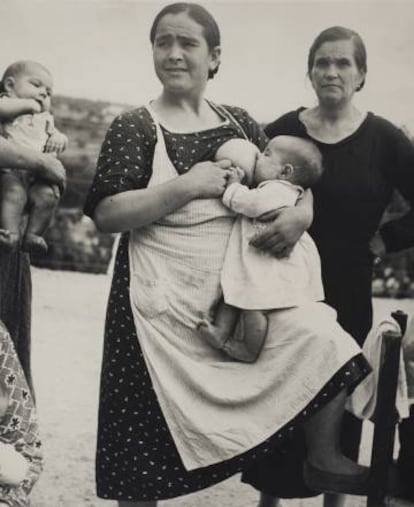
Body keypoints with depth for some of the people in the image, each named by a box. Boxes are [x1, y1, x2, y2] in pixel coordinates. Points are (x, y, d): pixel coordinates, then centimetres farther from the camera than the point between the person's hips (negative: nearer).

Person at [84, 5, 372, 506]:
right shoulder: (133, 127, -1)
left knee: (325, 349, -13)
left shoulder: (239, 123, 11)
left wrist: (301, 212, -6)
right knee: (145, 447, 0)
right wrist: (187, 186, -17)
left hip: (240, 290, 4)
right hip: (164, 300, -3)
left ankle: (323, 458, 11)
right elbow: (105, 213, -11)